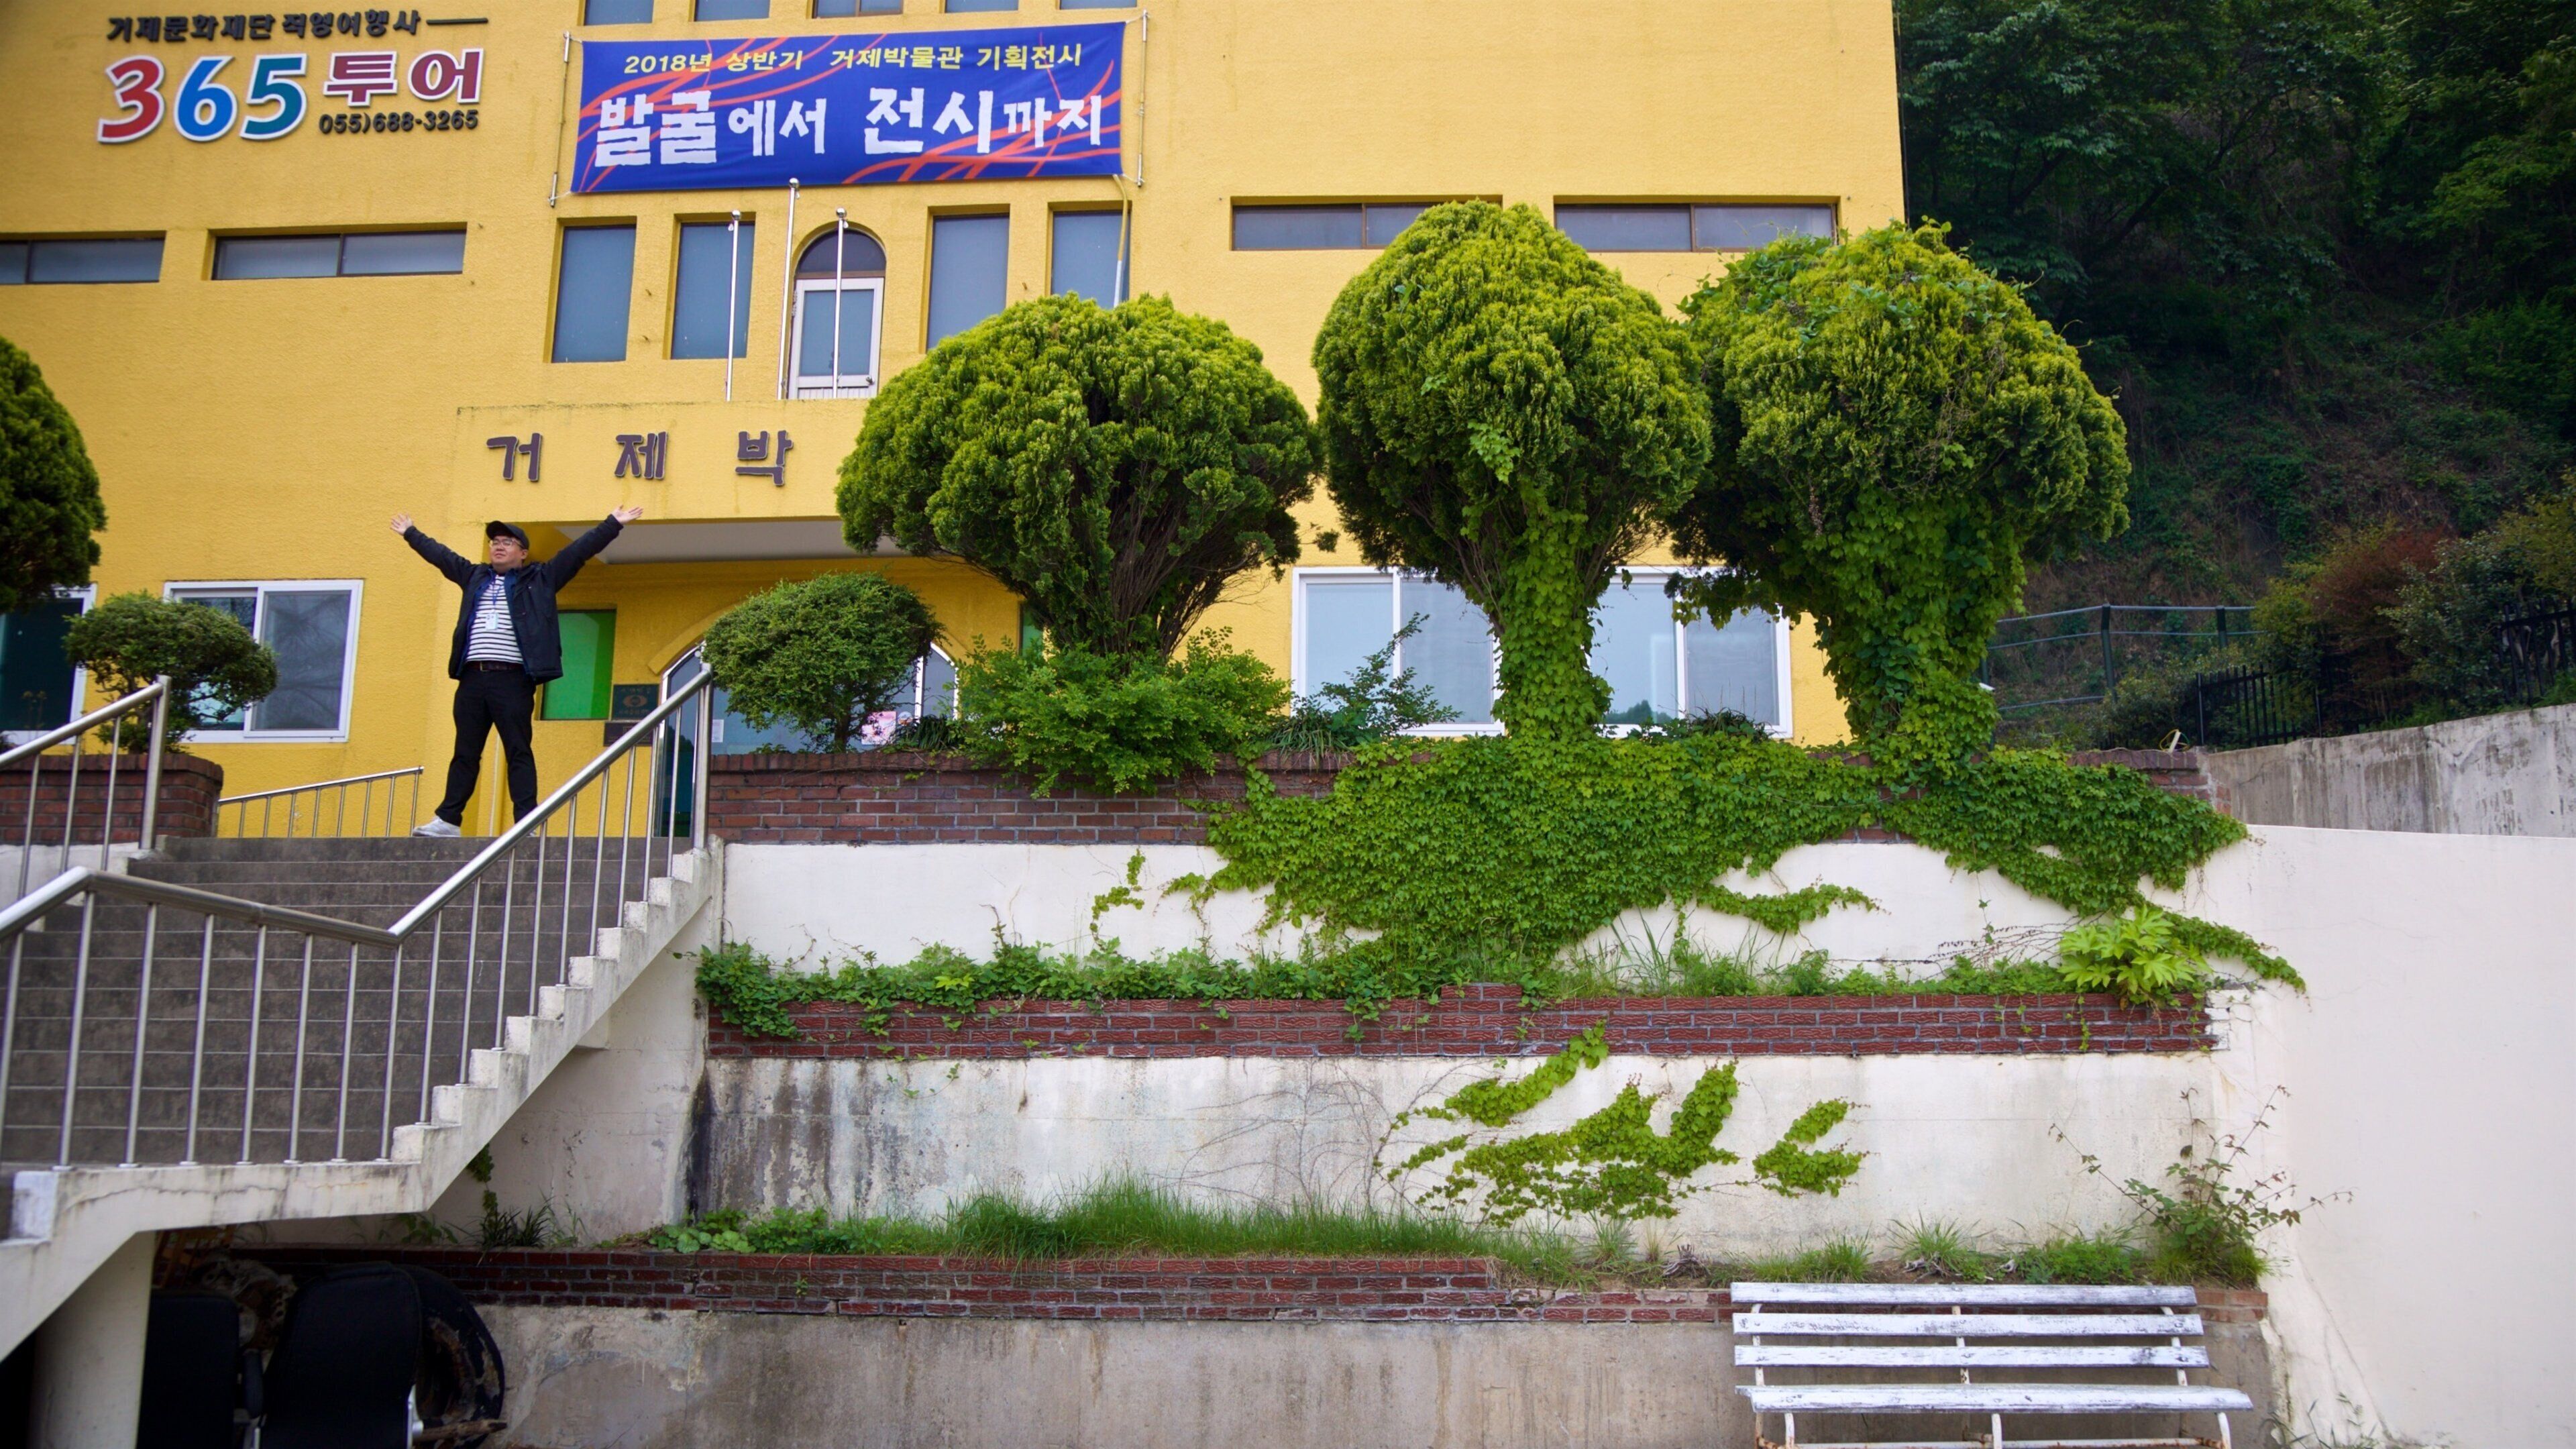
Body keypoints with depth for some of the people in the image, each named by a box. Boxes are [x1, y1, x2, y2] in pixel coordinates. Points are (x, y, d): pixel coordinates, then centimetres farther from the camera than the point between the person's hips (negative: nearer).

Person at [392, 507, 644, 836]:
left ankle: (525, 825, -9)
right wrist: (410, 534, 47)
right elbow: (440, 555, 36)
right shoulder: (475, 577, 22)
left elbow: (578, 551, 6)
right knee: (465, 753, 8)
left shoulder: (540, 579, 10)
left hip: (513, 679, -5)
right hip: (472, 678, 5)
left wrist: (613, 524, 2)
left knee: (519, 753, -6)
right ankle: (448, 819, 11)